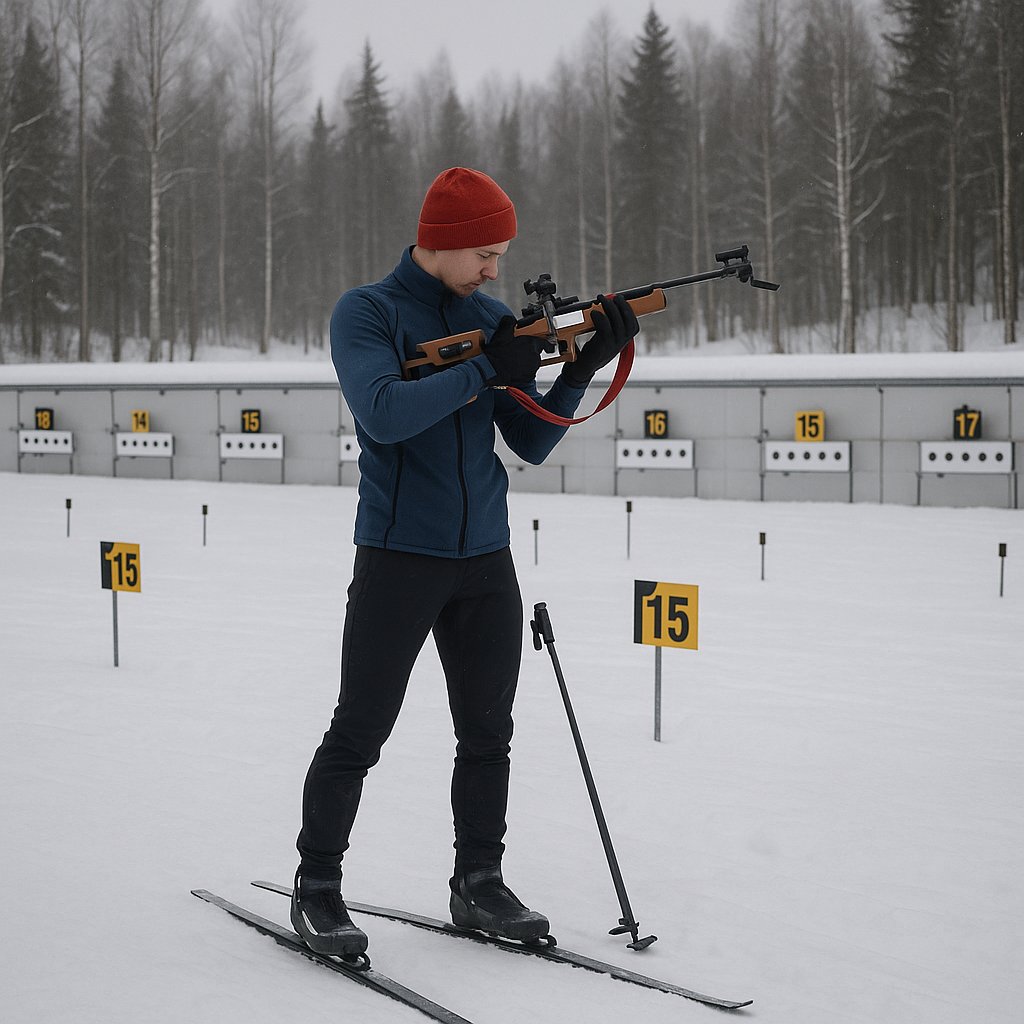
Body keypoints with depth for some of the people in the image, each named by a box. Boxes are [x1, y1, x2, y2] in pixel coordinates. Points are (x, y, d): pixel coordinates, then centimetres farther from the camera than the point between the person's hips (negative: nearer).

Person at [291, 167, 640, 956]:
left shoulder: (493, 319, 10)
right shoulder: (367, 313, -4)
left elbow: (532, 445, 8)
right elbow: (384, 414, -21)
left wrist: (585, 367, -5)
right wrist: (487, 369, -20)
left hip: (485, 562, 5)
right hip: (400, 557, -5)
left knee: (488, 733, 9)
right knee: (360, 734, -2)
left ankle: (478, 884, 21)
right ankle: (317, 887, 12)